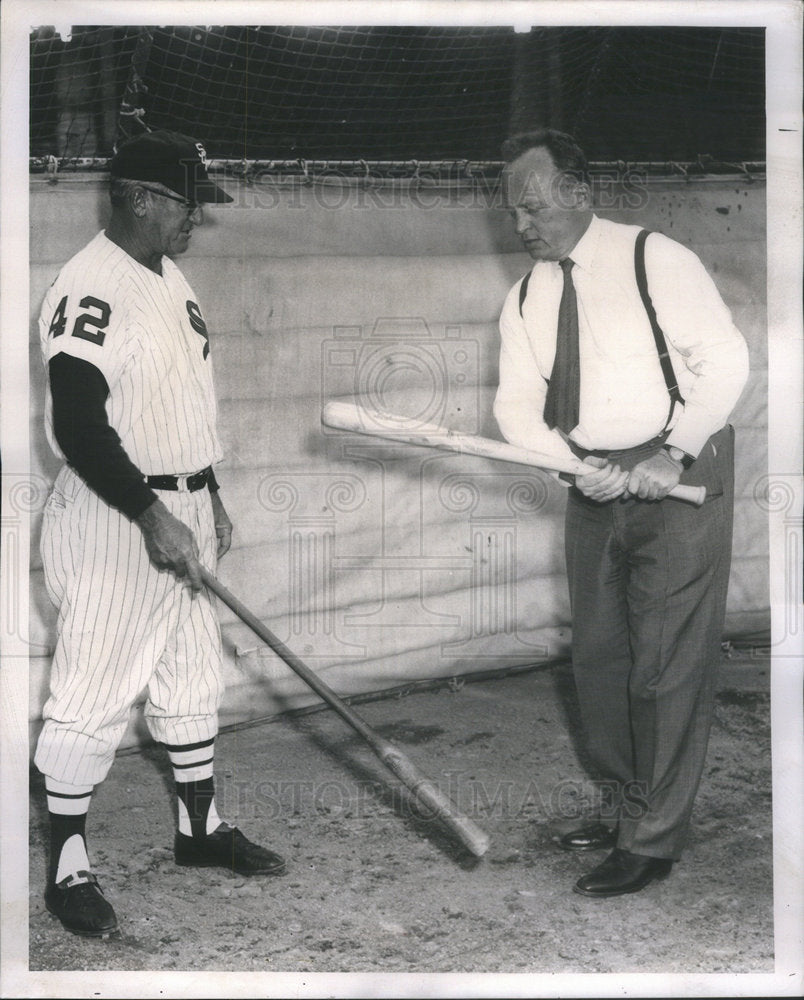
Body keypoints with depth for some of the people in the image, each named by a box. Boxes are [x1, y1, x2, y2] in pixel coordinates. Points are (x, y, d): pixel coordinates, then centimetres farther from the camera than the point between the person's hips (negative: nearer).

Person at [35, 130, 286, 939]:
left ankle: (199, 827, 32)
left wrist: (209, 500, 20)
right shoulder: (90, 290, -19)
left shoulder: (170, 278, 12)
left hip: (181, 512, 10)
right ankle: (66, 867, 8)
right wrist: (152, 516, -25)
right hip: (112, 517, -10)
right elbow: (80, 427, -24)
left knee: (192, 676, 17)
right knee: (96, 692, -4)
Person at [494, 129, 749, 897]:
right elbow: (517, 402, 2)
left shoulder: (654, 260, -8)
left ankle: (653, 840, 6)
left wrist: (673, 457, -21)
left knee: (666, 661, -4)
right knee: (597, 656, 13)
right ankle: (621, 805, 31)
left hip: (678, 479, -6)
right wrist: (571, 462, -17)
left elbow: (725, 360, -12)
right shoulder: (525, 299, 8)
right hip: (594, 486, 6)